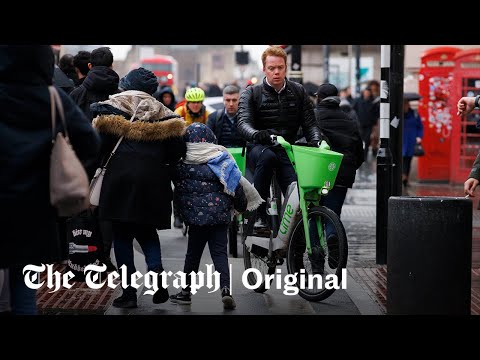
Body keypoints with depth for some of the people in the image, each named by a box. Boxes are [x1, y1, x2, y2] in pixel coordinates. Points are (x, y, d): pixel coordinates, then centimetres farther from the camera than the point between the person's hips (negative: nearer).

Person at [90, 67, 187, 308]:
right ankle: (155, 268, -9)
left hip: (120, 174, -2)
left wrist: (103, 162, 10)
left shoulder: (112, 107, 5)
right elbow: (177, 149, 5)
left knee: (122, 234, 6)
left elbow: (101, 142, -7)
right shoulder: (161, 113, 12)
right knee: (147, 231, 18)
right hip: (153, 178, 2)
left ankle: (129, 292, 3)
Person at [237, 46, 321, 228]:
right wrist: (256, 134, -37)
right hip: (259, 148, -2)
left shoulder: (298, 92, 12)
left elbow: (309, 122, 7)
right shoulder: (251, 93, 3)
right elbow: (243, 123, -13)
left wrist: (315, 139, -17)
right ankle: (259, 216, -32)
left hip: (287, 150, 2)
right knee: (267, 156, -39)